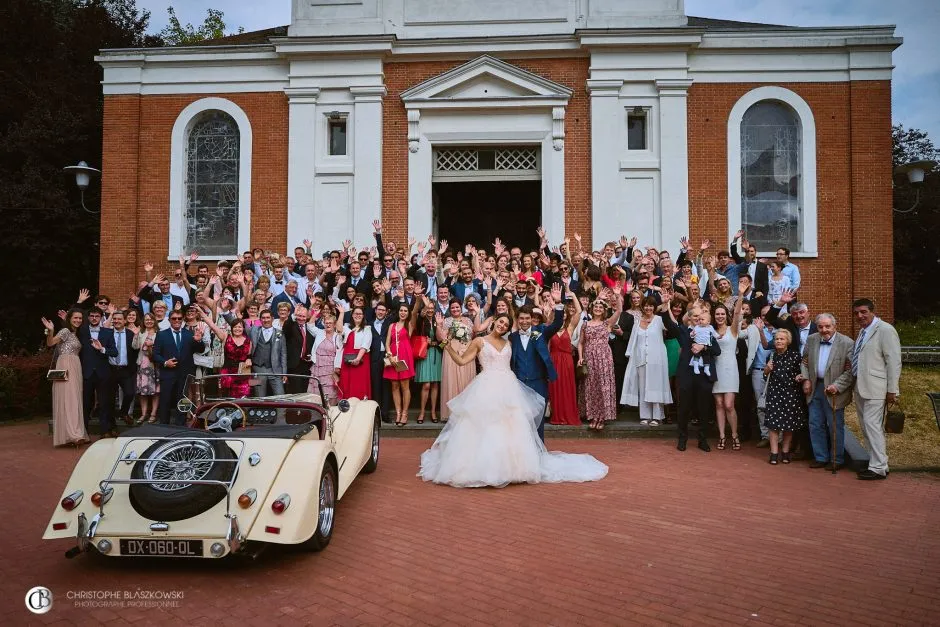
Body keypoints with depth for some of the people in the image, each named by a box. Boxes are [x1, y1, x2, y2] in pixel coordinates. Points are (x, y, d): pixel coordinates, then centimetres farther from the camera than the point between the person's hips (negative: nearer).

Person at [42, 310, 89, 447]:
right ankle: (72, 435, -19)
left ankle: (76, 434, 11)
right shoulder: (65, 331, -3)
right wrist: (51, 331, -32)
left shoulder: (75, 333, 20)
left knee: (74, 399, 8)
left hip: (75, 368, 9)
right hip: (66, 366, -9)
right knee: (68, 398, -13)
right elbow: (50, 343, -14)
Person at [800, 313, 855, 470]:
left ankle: (837, 460, 17)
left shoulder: (847, 343, -11)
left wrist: (837, 386, -20)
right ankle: (821, 458, 23)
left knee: (835, 426, 4)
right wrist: (806, 379, 2)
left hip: (833, 391, -5)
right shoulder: (811, 340, 5)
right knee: (815, 425, 11)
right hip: (815, 388, 5)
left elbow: (851, 370, -13)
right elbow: (805, 362, 15)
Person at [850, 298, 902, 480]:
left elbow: (893, 361, -13)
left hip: (876, 388, -9)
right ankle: (876, 462, 20)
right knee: (867, 426, 11)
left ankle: (878, 468, -3)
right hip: (861, 387, 9)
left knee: (872, 425, -10)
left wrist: (892, 390, -14)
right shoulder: (862, 331, 16)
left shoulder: (885, 330, -10)